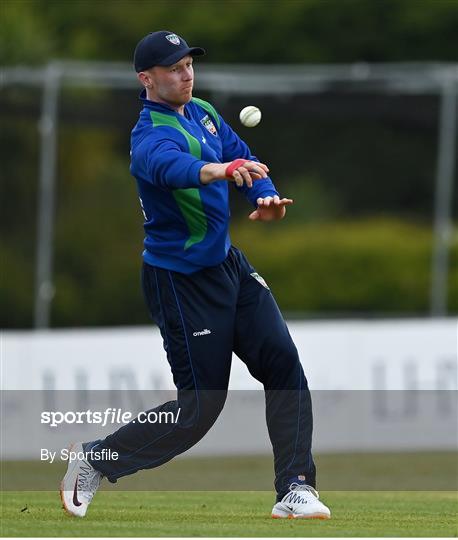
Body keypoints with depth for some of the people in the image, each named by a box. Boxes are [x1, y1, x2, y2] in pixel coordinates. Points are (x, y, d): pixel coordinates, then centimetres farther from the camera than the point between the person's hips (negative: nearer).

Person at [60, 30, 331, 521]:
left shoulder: (202, 112, 5)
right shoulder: (151, 134, -24)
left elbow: (241, 154, 9)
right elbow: (170, 166, -46)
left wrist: (267, 197, -14)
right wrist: (223, 170, -67)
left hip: (227, 264, 8)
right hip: (182, 281, -8)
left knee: (284, 363, -4)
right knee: (199, 409, -4)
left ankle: (294, 492, -3)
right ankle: (95, 461, 13)